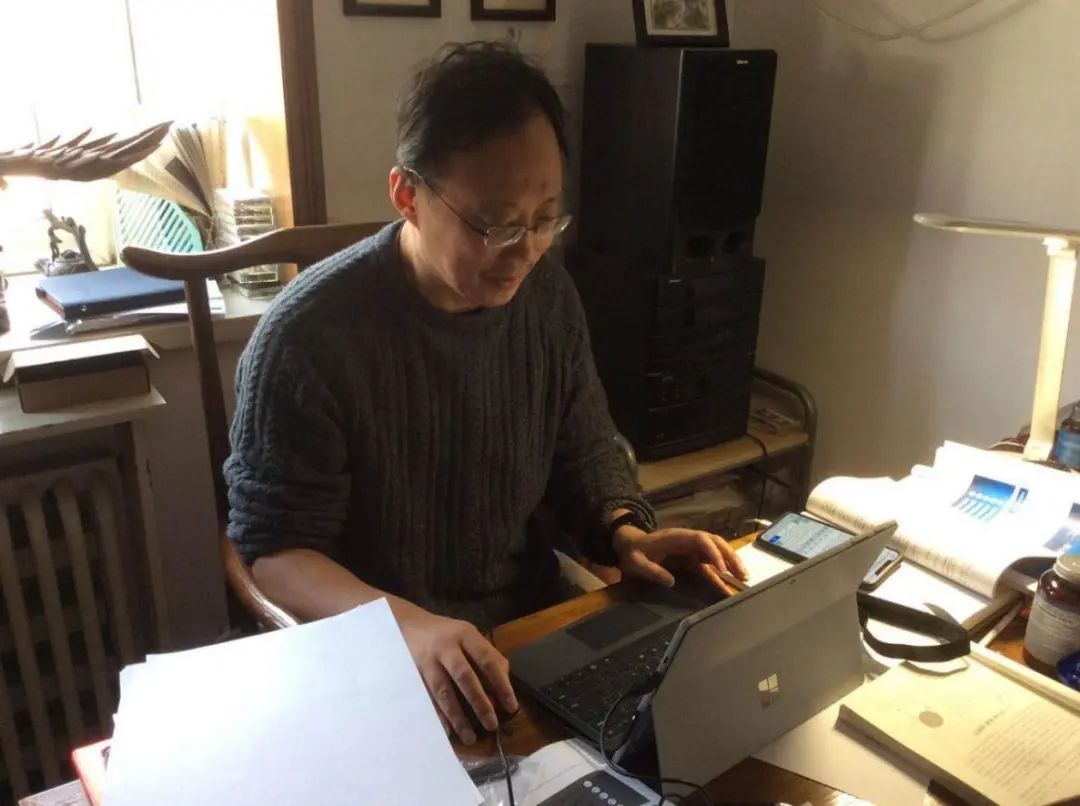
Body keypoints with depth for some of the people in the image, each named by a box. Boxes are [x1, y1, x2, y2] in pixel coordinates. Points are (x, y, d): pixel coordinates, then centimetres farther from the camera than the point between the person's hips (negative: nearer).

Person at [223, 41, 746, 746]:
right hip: (381, 658, -4)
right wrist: (404, 623, -32)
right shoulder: (309, 335, -20)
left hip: (537, 621, 5)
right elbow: (274, 546, -15)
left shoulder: (548, 294, -3)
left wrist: (626, 533, -10)